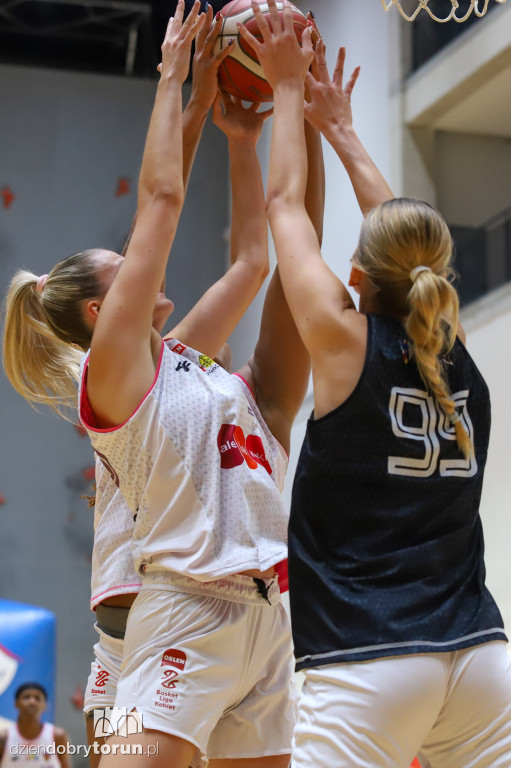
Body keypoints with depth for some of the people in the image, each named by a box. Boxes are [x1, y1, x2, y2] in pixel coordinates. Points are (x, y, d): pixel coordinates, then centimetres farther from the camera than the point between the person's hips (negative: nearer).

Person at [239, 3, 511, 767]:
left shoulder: (348, 342, -4)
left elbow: (285, 205, 8)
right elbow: (406, 235, 24)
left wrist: (288, 87, 21)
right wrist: (339, 126, 34)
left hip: (370, 664, -5)